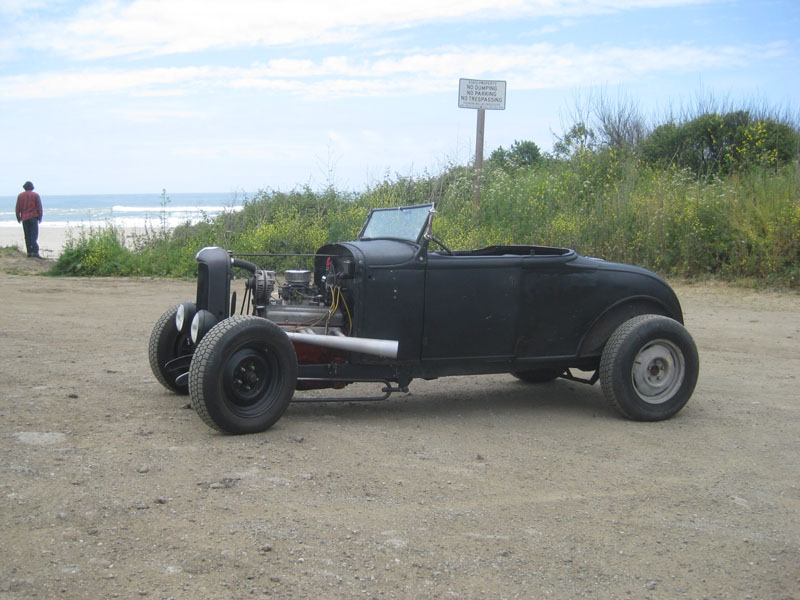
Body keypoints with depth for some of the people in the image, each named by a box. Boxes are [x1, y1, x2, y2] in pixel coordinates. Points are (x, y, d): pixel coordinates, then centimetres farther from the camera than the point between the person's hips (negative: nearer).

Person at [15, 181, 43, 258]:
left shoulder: (20, 196, 7)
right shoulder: (35, 195, 1)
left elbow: (18, 208, 6)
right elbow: (39, 207, -2)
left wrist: (18, 217, 15)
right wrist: (40, 217, 6)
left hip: (24, 218, 2)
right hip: (34, 217, -2)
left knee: (27, 236, 8)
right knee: (34, 235, -7)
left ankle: (29, 252, 6)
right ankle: (35, 252, -19)